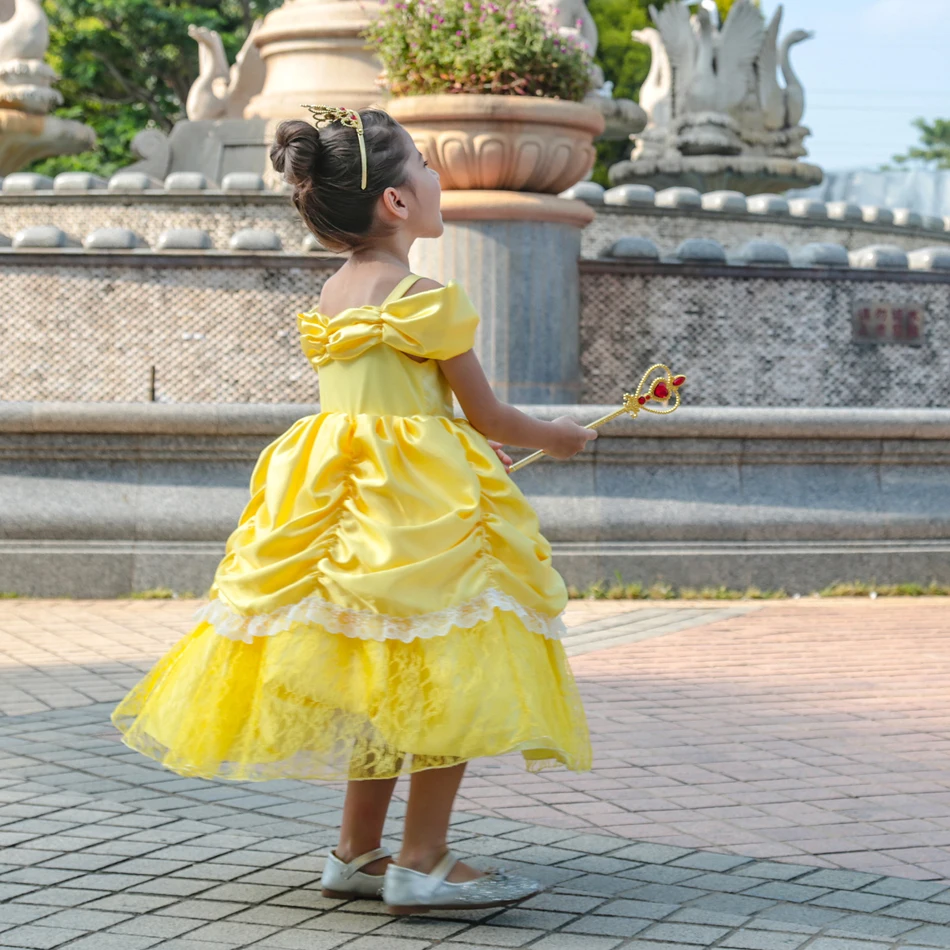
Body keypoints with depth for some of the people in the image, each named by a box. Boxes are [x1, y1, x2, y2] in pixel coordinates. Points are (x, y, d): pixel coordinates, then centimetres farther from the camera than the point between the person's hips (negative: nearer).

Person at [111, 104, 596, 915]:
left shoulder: (334, 295, 13)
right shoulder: (425, 298, -11)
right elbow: (487, 416, -4)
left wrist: (477, 450, 29)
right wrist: (557, 437, 15)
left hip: (347, 497, 9)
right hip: (423, 507, -8)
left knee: (381, 680, 16)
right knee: (443, 673, -4)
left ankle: (356, 853, 20)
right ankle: (423, 863, -4)